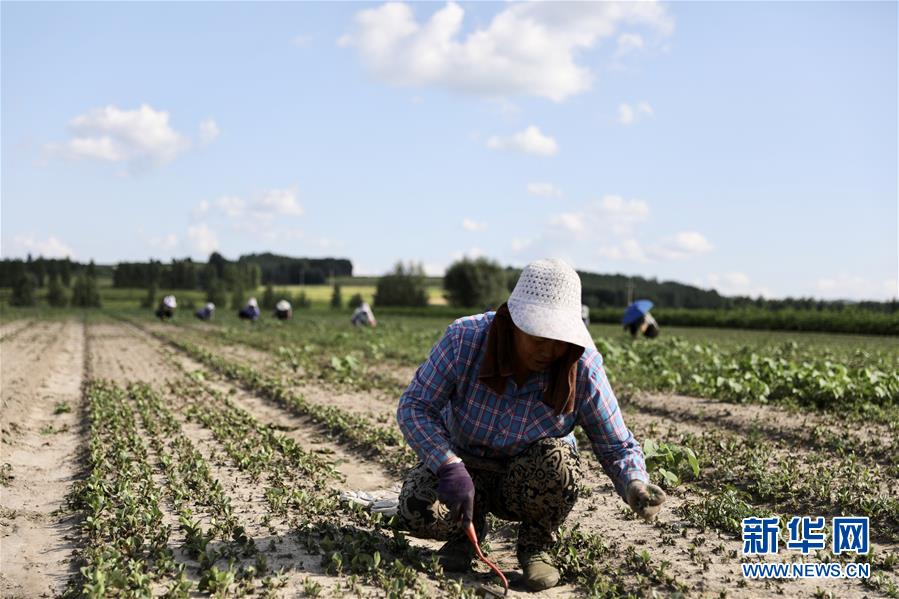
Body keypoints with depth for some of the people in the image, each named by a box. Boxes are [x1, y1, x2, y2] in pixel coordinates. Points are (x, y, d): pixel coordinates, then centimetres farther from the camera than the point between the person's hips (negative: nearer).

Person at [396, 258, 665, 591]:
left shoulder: (583, 369, -23)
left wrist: (636, 486, -38)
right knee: (416, 510, -31)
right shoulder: (465, 338, -25)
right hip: (464, 467, 0)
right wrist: (450, 467, -38)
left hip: (532, 482, 0)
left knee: (555, 459, -36)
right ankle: (468, 527, 7)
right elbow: (414, 407, -22)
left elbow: (618, 448, -15)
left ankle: (536, 545, -4)